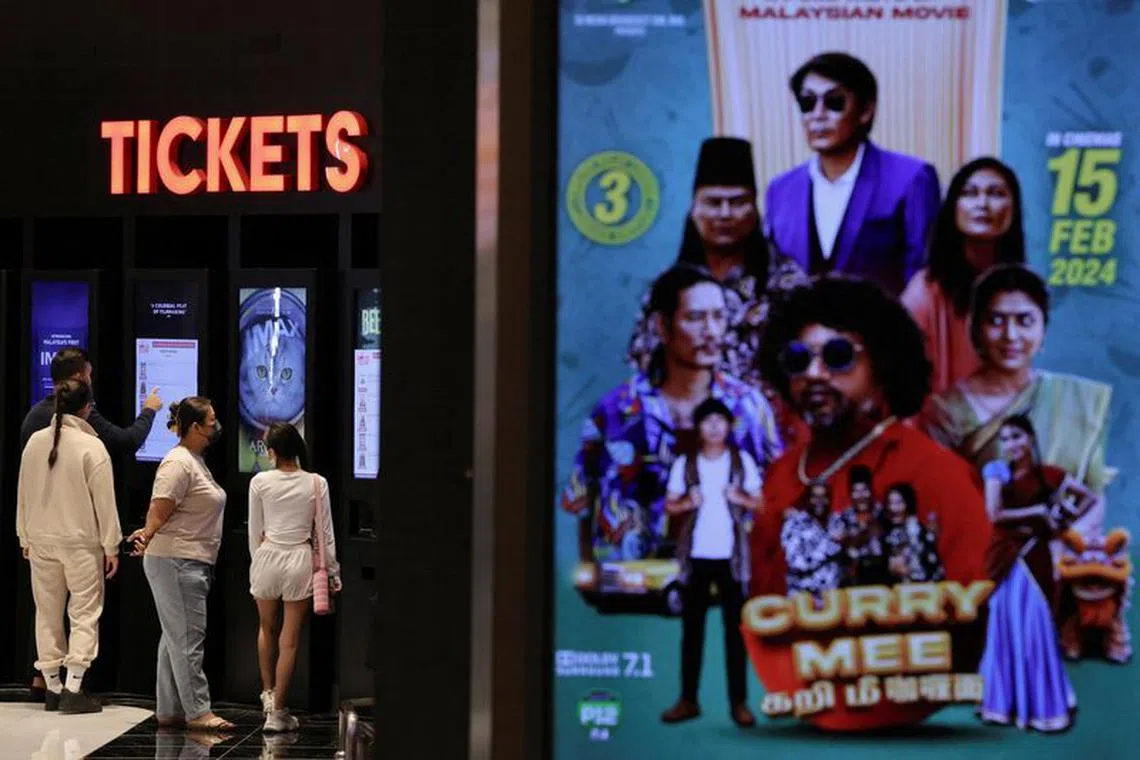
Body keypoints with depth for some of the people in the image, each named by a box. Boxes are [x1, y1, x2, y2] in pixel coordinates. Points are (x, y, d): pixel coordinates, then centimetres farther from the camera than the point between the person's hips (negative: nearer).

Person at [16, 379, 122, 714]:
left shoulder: (35, 442, 2)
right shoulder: (91, 446, -13)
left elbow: (23, 494, 9)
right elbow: (105, 501, -11)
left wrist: (25, 537, 18)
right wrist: (111, 546, -4)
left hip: (42, 541, 5)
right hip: (81, 542, -5)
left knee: (48, 613, 12)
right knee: (84, 613, 1)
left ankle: (52, 687, 17)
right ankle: (74, 689, -5)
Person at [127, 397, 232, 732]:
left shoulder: (196, 461, 17)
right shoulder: (178, 463, -15)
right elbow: (159, 511, -21)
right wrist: (147, 537, -27)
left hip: (193, 563, 11)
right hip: (175, 562, -11)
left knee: (176, 637, 12)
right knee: (188, 637, -8)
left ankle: (169, 710, 17)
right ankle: (198, 712, -6)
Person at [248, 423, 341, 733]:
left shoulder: (260, 482, -6)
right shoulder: (317, 484, -5)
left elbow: (254, 532, 1)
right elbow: (325, 533, -1)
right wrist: (331, 571, 9)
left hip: (267, 557, 1)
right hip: (300, 560, -1)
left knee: (267, 629, 26)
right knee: (289, 641, 5)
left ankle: (268, 693, 30)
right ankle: (277, 712, 7)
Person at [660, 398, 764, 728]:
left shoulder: (742, 460, 3)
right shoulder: (684, 463, 4)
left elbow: (759, 503, 5)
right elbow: (669, 505, 6)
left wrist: (739, 498, -14)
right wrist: (687, 503, -13)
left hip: (731, 554, -1)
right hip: (697, 554, 1)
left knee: (735, 627, 0)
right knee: (692, 626, 5)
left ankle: (739, 702, 3)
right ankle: (688, 700, 10)